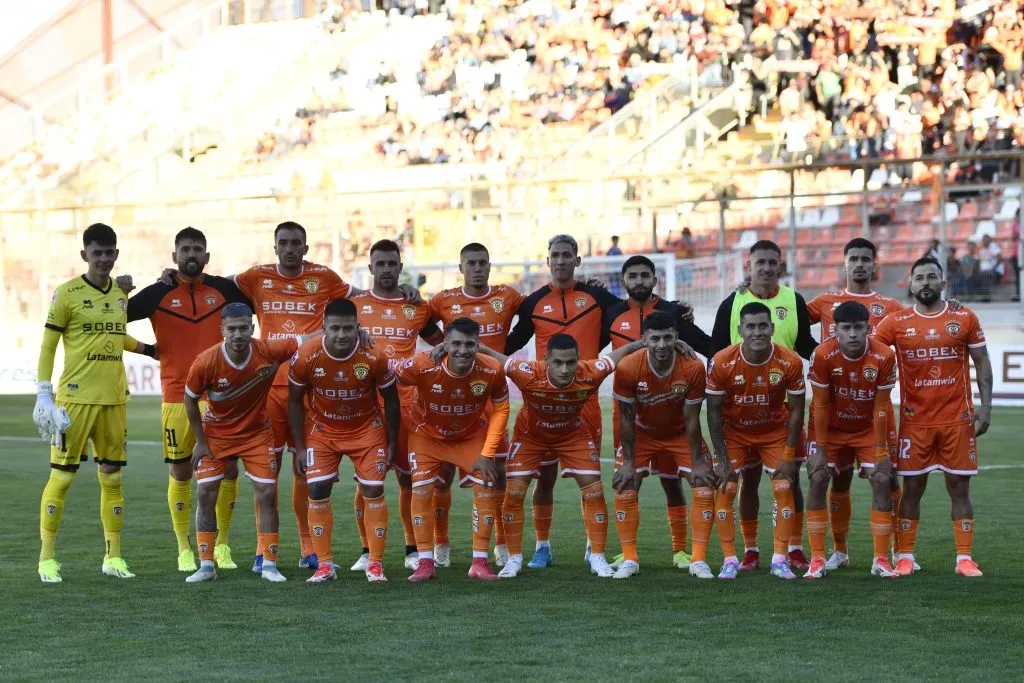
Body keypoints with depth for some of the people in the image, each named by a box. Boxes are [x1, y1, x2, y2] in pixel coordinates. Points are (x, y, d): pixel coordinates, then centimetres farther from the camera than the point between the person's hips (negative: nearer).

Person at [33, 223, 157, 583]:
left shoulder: (121, 293, 11)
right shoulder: (67, 293, -5)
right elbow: (47, 346, -4)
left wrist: (148, 349, 23)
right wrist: (43, 395, -9)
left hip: (114, 399, 5)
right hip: (75, 398, -5)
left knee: (112, 477, 7)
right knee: (61, 476, -3)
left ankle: (113, 557, 14)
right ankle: (47, 558, 4)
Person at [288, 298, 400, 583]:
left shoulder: (374, 357, -22)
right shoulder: (306, 357, -21)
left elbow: (390, 400, -6)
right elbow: (295, 401, -6)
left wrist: (392, 443, -3)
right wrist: (299, 447, -6)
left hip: (367, 429, -1)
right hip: (323, 431, 1)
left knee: (373, 491, -6)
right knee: (317, 491, -7)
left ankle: (375, 564, 4)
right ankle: (324, 565, 3)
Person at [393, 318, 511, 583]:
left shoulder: (492, 371, -27)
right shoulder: (423, 366, -34)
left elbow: (501, 409, -10)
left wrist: (488, 454, -13)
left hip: (472, 436, 1)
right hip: (427, 434, -1)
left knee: (486, 489, -9)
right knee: (421, 491, -10)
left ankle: (480, 562, 2)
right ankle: (425, 562, 2)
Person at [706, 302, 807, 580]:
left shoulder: (790, 362, -22)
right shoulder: (722, 363, -24)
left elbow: (795, 410, -10)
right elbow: (714, 412, -15)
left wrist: (789, 456, -11)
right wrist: (723, 460, -16)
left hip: (775, 430, 1)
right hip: (734, 431, -1)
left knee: (784, 489, -7)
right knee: (725, 489, -10)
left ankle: (780, 560, 2)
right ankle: (730, 560, 0)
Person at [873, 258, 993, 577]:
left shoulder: (965, 319, 3)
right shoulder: (896, 322, 1)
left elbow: (982, 362, 6)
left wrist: (985, 405, -2)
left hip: (958, 419, 0)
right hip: (915, 421, 0)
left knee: (959, 487, 3)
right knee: (912, 488, 3)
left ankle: (965, 558, 8)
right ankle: (905, 557, 11)